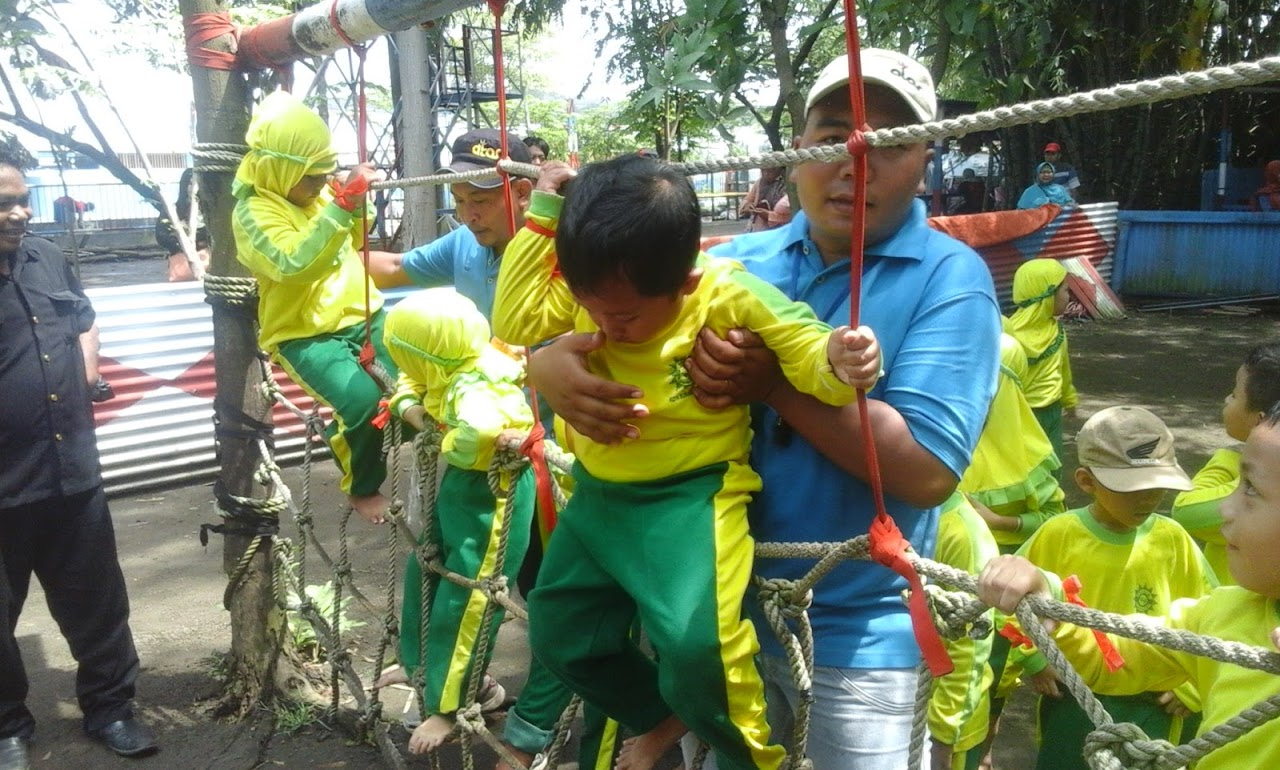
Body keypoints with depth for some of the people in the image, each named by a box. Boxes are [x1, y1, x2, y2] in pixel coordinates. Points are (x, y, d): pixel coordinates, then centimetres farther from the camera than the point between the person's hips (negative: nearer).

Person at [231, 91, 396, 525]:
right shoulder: (253, 212, -14)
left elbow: (355, 240, 23)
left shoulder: (316, 190, 6)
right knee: (364, 402, -28)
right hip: (304, 335, -6)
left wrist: (359, 204, 2)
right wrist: (342, 206, -36)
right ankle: (362, 487, -1)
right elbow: (294, 263, -32)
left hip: (361, 314, 6)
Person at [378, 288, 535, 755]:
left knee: (464, 599, 0)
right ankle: (420, 663, 43)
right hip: (459, 482, 10)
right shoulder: (451, 366, -4)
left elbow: (478, 431, -52)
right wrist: (412, 411, -11)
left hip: (491, 495, -10)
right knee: (423, 571, 22)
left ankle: (448, 703, 16)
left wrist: (446, 444, -29)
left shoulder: (474, 385, -31)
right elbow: (406, 388, 13)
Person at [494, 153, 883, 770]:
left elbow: (807, 350, -15)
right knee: (557, 633, 16)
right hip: (600, 495, 7)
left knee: (694, 641, -26)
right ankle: (662, 717, 40)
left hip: (692, 496, -6)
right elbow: (516, 321, -7)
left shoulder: (731, 297, -19)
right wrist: (541, 217, -11)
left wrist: (839, 361, -40)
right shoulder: (588, 291, -4)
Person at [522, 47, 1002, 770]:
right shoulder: (740, 262, 0)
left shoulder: (950, 279, -13)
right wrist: (554, 364, -20)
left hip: (857, 630, -4)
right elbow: (614, 326, 3)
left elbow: (927, 470, -23)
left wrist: (775, 381, -24)